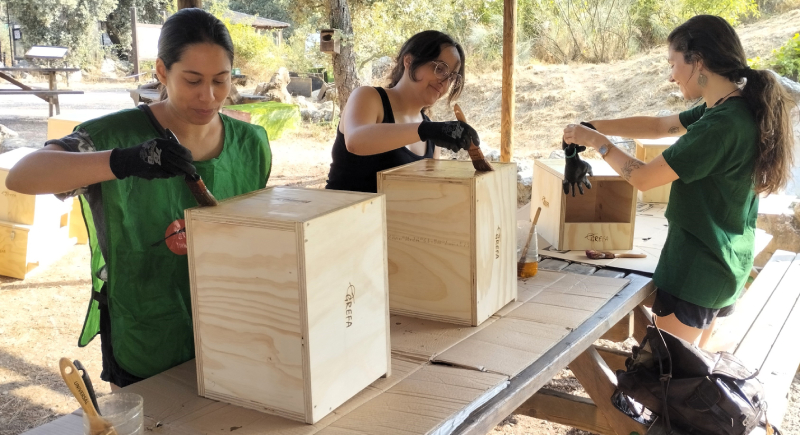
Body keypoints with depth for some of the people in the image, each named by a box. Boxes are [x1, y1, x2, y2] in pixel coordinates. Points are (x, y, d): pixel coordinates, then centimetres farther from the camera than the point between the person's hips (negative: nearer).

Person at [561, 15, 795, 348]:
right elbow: (658, 126, 11)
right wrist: (593, 125, 6)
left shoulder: (720, 126, -27)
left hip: (696, 268, -9)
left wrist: (598, 142, -7)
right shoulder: (738, 109, 3)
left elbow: (643, 178, -22)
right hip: (724, 265, 9)